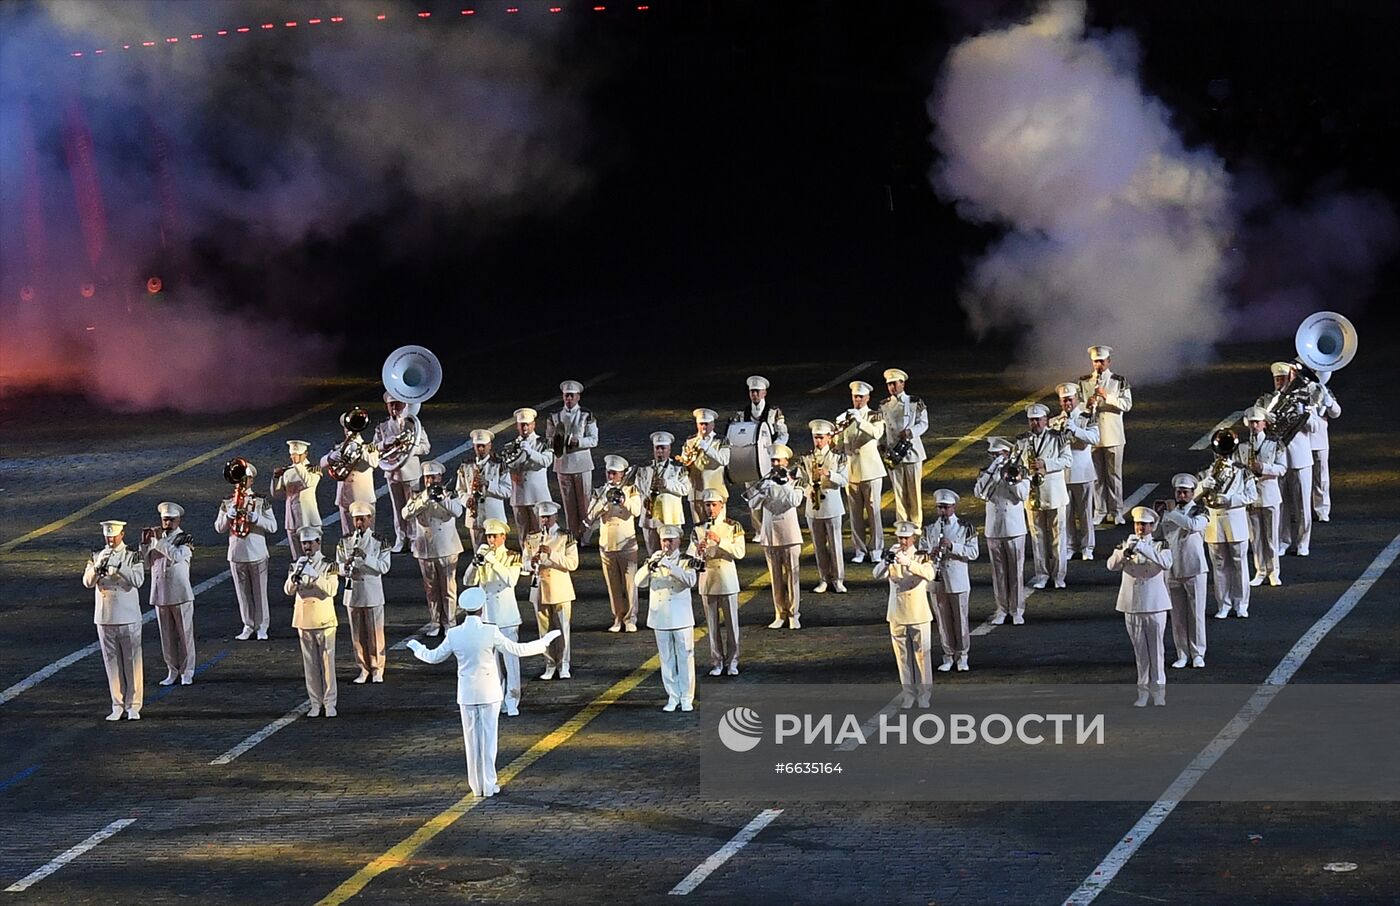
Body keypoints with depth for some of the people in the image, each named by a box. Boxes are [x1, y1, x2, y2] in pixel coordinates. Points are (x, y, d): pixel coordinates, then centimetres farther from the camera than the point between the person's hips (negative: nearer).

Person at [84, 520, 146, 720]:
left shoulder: (132, 557, -1)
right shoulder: (96, 557, 7)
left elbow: (138, 580, -16)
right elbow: (87, 582, -5)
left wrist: (119, 567, -27)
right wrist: (98, 567, -24)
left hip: (128, 619, -3)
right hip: (104, 619, 3)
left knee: (132, 662, -1)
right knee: (112, 663, 6)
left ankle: (133, 706, 5)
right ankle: (118, 706, 13)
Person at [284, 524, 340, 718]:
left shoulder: (327, 566, -1)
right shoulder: (297, 566, 7)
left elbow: (331, 590, -15)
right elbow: (288, 590, -4)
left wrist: (314, 575, -25)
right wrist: (295, 575, -23)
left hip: (324, 621, -3)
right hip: (304, 620, 3)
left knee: (327, 662, -2)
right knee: (310, 664, 5)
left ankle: (329, 703, 4)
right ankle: (315, 703, 11)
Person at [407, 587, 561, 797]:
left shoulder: (454, 635, -8)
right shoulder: (490, 632, -15)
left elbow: (435, 657, 6)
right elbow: (517, 650, -11)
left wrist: (417, 648, 26)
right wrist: (544, 642, 2)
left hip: (466, 693, 2)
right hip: (489, 693, -2)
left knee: (472, 739, 10)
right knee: (488, 737, 6)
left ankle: (477, 785, 14)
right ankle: (489, 785, 7)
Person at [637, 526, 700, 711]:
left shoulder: (685, 560, -1)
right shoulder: (655, 558, 7)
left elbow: (690, 580, -20)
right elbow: (639, 582, -1)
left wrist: (669, 565, -29)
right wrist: (648, 567, -21)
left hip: (681, 618, -3)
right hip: (660, 618, 3)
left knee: (685, 658, 0)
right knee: (667, 659, 7)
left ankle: (687, 698, 5)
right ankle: (673, 697, 15)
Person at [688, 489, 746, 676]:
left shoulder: (733, 527, -1)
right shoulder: (698, 529, 4)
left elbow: (739, 553, -11)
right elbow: (691, 556, 0)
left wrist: (720, 541, -20)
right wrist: (698, 551, -22)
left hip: (727, 581, -1)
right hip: (706, 580, 1)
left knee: (731, 623, 1)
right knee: (712, 624, 5)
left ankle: (732, 662, 10)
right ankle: (717, 662, 12)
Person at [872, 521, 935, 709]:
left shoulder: (921, 556, -5)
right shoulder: (892, 554, 2)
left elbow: (929, 574, -27)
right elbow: (878, 574, -14)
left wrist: (907, 562, -42)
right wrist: (886, 561, -35)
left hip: (919, 614, -3)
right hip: (897, 614, 3)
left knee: (921, 655, 0)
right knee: (902, 656, 8)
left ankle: (924, 694, 9)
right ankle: (908, 693, 18)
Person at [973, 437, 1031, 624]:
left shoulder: (1019, 472, -1)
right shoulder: (986, 473, 3)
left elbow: (1023, 494, -12)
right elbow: (979, 493, -13)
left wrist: (1012, 478, -21)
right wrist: (991, 472, -19)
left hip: (1015, 530, -2)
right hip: (993, 530, 2)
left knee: (1016, 571, 1)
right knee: (998, 571, 8)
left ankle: (1017, 610, 8)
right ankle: (1002, 609, 16)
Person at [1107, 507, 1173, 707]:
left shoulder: (1160, 546, 0)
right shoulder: (1125, 546, 7)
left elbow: (1166, 563, -21)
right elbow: (1112, 565, -8)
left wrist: (1142, 549, -28)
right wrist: (1124, 552, -28)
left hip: (1155, 606, -2)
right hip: (1132, 607, 2)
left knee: (1156, 649, 0)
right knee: (1140, 652, 6)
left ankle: (1158, 690, 7)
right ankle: (1143, 692, 11)